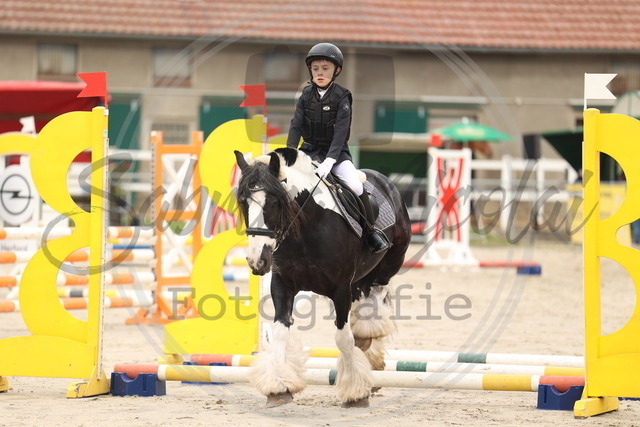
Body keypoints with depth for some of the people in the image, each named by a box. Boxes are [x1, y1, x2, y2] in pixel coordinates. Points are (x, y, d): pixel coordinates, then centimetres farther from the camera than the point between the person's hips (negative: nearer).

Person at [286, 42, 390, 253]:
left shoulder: (341, 97, -8)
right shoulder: (306, 95, 4)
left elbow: (341, 131, -17)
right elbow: (296, 125, -1)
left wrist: (329, 160, -29)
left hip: (336, 152, -4)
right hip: (309, 150, 4)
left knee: (356, 186, -23)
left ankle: (371, 231, -5)